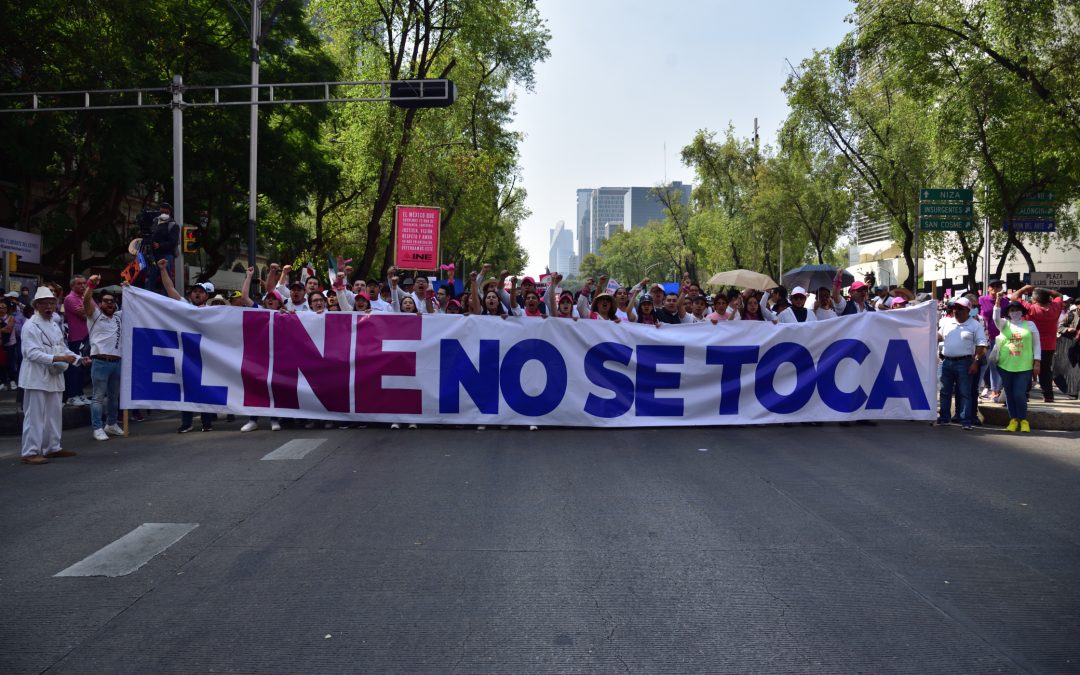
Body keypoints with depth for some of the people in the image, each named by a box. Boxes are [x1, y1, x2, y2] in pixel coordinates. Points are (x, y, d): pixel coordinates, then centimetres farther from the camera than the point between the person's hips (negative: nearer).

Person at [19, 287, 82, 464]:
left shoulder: (54, 325, 14)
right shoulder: (30, 326, -11)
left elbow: (62, 348, 21)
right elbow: (32, 353, -20)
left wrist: (77, 358, 5)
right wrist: (58, 358, -26)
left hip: (54, 376, 8)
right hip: (36, 377, -8)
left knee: (54, 413, 14)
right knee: (35, 415, -6)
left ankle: (52, 447, 24)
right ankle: (30, 453, -1)